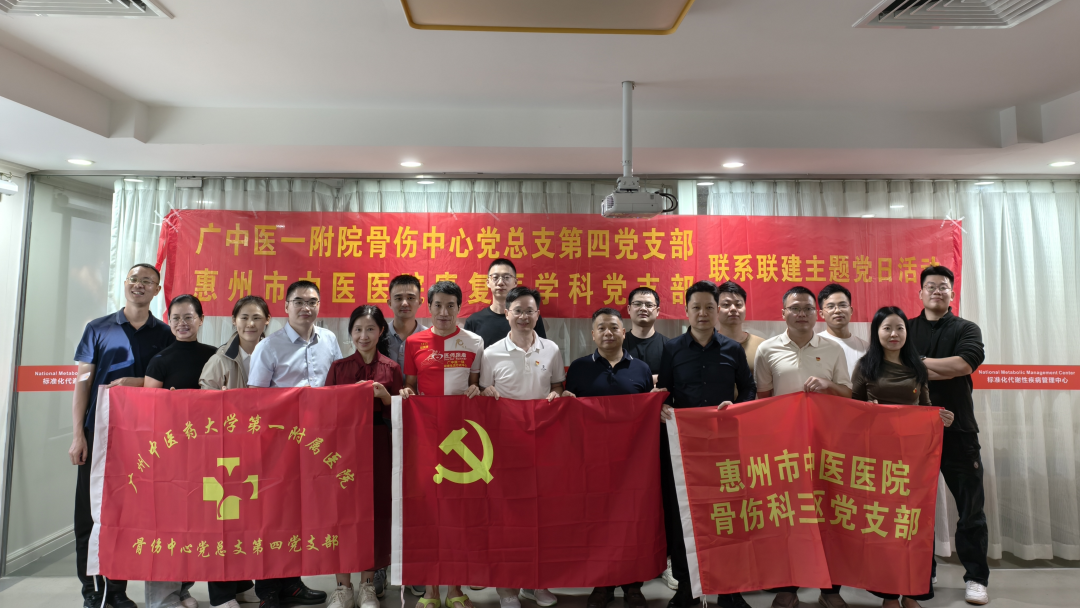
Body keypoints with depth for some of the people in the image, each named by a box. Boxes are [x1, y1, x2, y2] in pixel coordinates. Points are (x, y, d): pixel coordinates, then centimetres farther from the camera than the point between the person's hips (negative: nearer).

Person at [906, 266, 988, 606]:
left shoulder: (966, 329, 6)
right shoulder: (906, 329, 8)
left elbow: (966, 363, -14)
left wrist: (920, 362, -9)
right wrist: (946, 371, -14)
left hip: (958, 430, 0)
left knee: (970, 506, 4)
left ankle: (976, 577, 17)